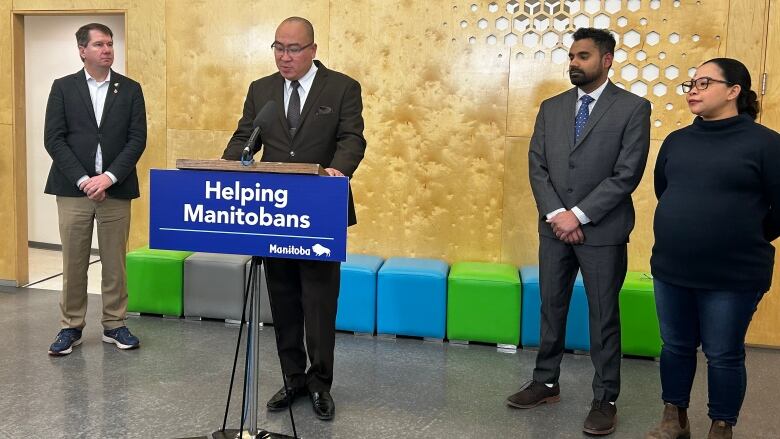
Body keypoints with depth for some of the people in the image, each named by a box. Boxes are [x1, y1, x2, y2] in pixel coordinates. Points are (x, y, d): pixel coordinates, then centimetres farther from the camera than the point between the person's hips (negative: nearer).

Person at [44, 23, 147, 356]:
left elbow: (137, 139, 0)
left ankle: (114, 325, 17)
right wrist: (83, 180, -12)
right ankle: (71, 327, 16)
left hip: (116, 189, 1)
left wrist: (109, 177, -12)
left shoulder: (130, 89, 7)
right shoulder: (63, 88, 5)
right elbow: (53, 139, -1)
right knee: (73, 262, 4)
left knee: (114, 262, 5)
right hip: (73, 189, 0)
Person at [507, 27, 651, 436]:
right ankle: (546, 382, 27)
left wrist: (579, 215, -15)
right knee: (551, 308, 13)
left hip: (603, 230, -4)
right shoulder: (551, 108, 9)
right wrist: (556, 214, -10)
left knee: (603, 315, 5)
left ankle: (605, 398, 17)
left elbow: (627, 174, -12)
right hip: (554, 226, 4)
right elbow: (537, 166, 4)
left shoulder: (633, 108, -5)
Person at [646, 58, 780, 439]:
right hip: (670, 268, 5)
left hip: (733, 275, -5)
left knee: (723, 355, 8)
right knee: (676, 347, 16)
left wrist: (745, 242, 7)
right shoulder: (677, 141, 7)